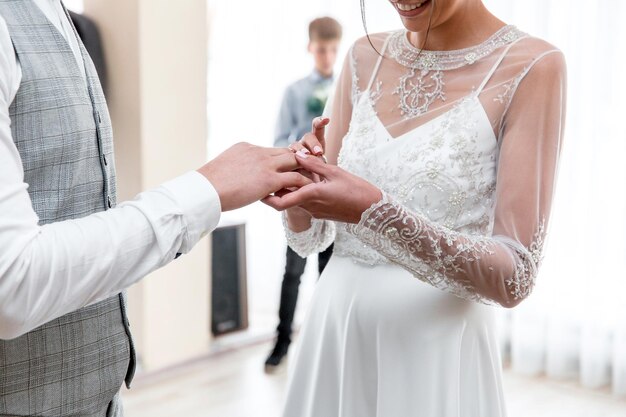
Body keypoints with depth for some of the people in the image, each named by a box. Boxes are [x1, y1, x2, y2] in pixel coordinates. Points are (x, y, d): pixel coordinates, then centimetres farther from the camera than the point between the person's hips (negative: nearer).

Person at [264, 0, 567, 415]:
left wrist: (375, 212, -26)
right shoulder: (365, 57, 3)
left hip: (438, 348, -4)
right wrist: (298, 196, -15)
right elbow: (314, 238, 6)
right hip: (333, 336, 5)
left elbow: (515, 278, -16)